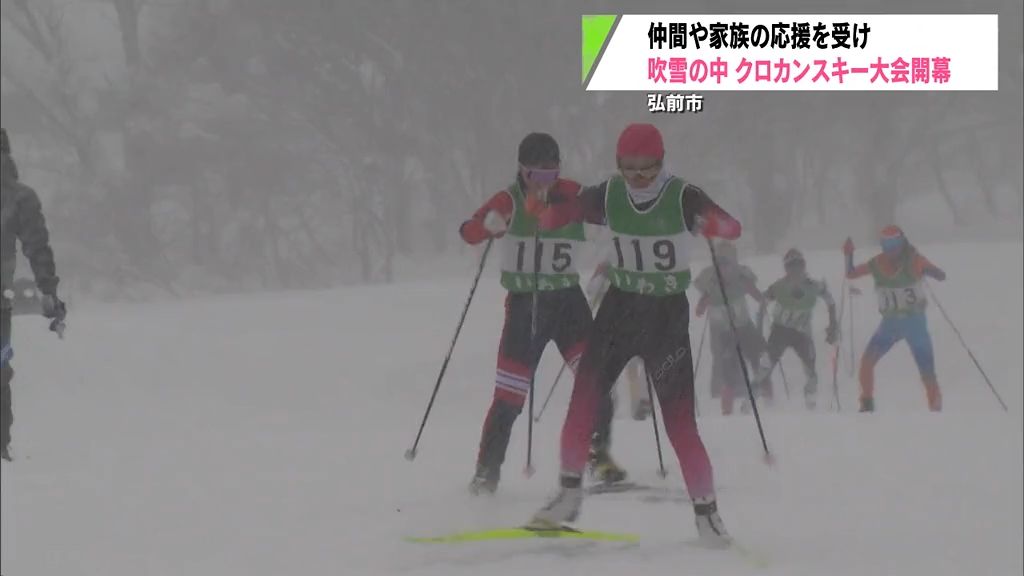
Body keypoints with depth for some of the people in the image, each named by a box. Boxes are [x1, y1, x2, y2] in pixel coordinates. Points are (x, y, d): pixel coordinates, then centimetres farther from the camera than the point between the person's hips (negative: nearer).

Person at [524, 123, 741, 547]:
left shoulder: (682, 197, -14)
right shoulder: (607, 196, -5)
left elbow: (731, 229, -22)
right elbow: (553, 217, -4)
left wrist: (710, 222, -46)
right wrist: (540, 204, -27)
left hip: (668, 314, -3)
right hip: (619, 308, 3)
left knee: (679, 421, -7)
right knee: (582, 400, -5)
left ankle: (706, 510, 6)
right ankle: (569, 493, 11)